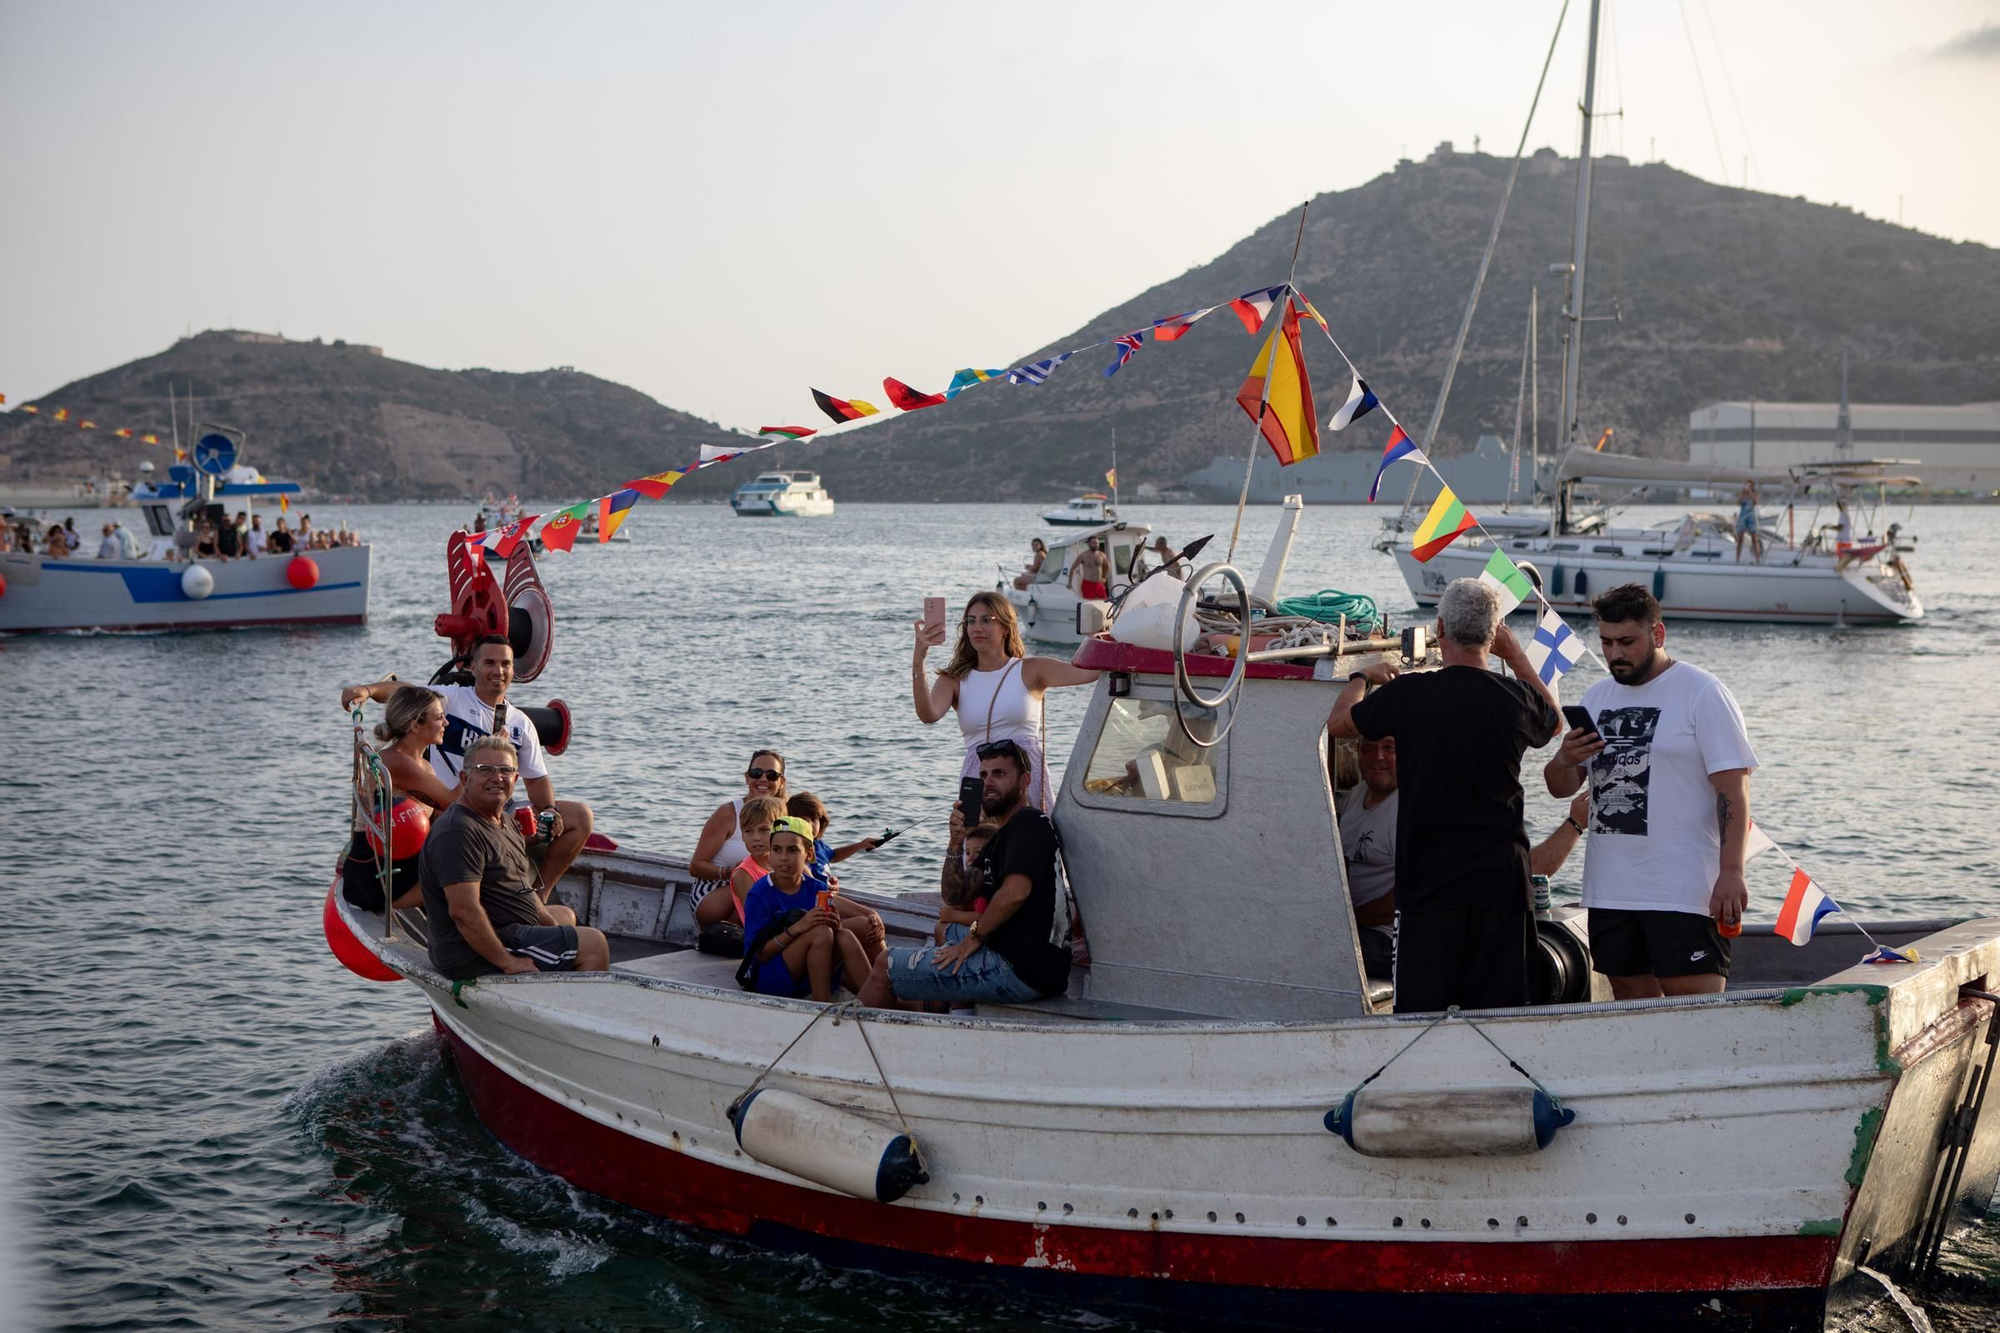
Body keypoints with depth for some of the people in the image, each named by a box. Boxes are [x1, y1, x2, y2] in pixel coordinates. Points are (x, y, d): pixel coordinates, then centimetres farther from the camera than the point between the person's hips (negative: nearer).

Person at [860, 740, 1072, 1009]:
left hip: (1017, 970, -10)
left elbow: (1015, 893, -25)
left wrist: (975, 937, -12)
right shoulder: (1001, 836, 22)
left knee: (885, 965, -1)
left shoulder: (1028, 823, -10)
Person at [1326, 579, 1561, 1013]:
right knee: (1498, 1010, 6)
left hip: (1429, 875, -2)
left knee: (1420, 1008, 2)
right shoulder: (1515, 698, -3)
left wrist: (1363, 677, 27)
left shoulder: (1409, 693, -9)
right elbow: (1554, 720, 23)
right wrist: (1516, 655, 28)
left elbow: (1339, 722, 8)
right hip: (1500, 874, 2)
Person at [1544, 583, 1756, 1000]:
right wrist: (1565, 761, -8)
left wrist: (1731, 873, -17)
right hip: (1610, 889, 6)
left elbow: (1733, 789, -9)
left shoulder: (1702, 692, -3)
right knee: (1631, 1001, 9)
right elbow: (1560, 788, 16)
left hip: (1683, 892, -6)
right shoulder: (1597, 697, 15)